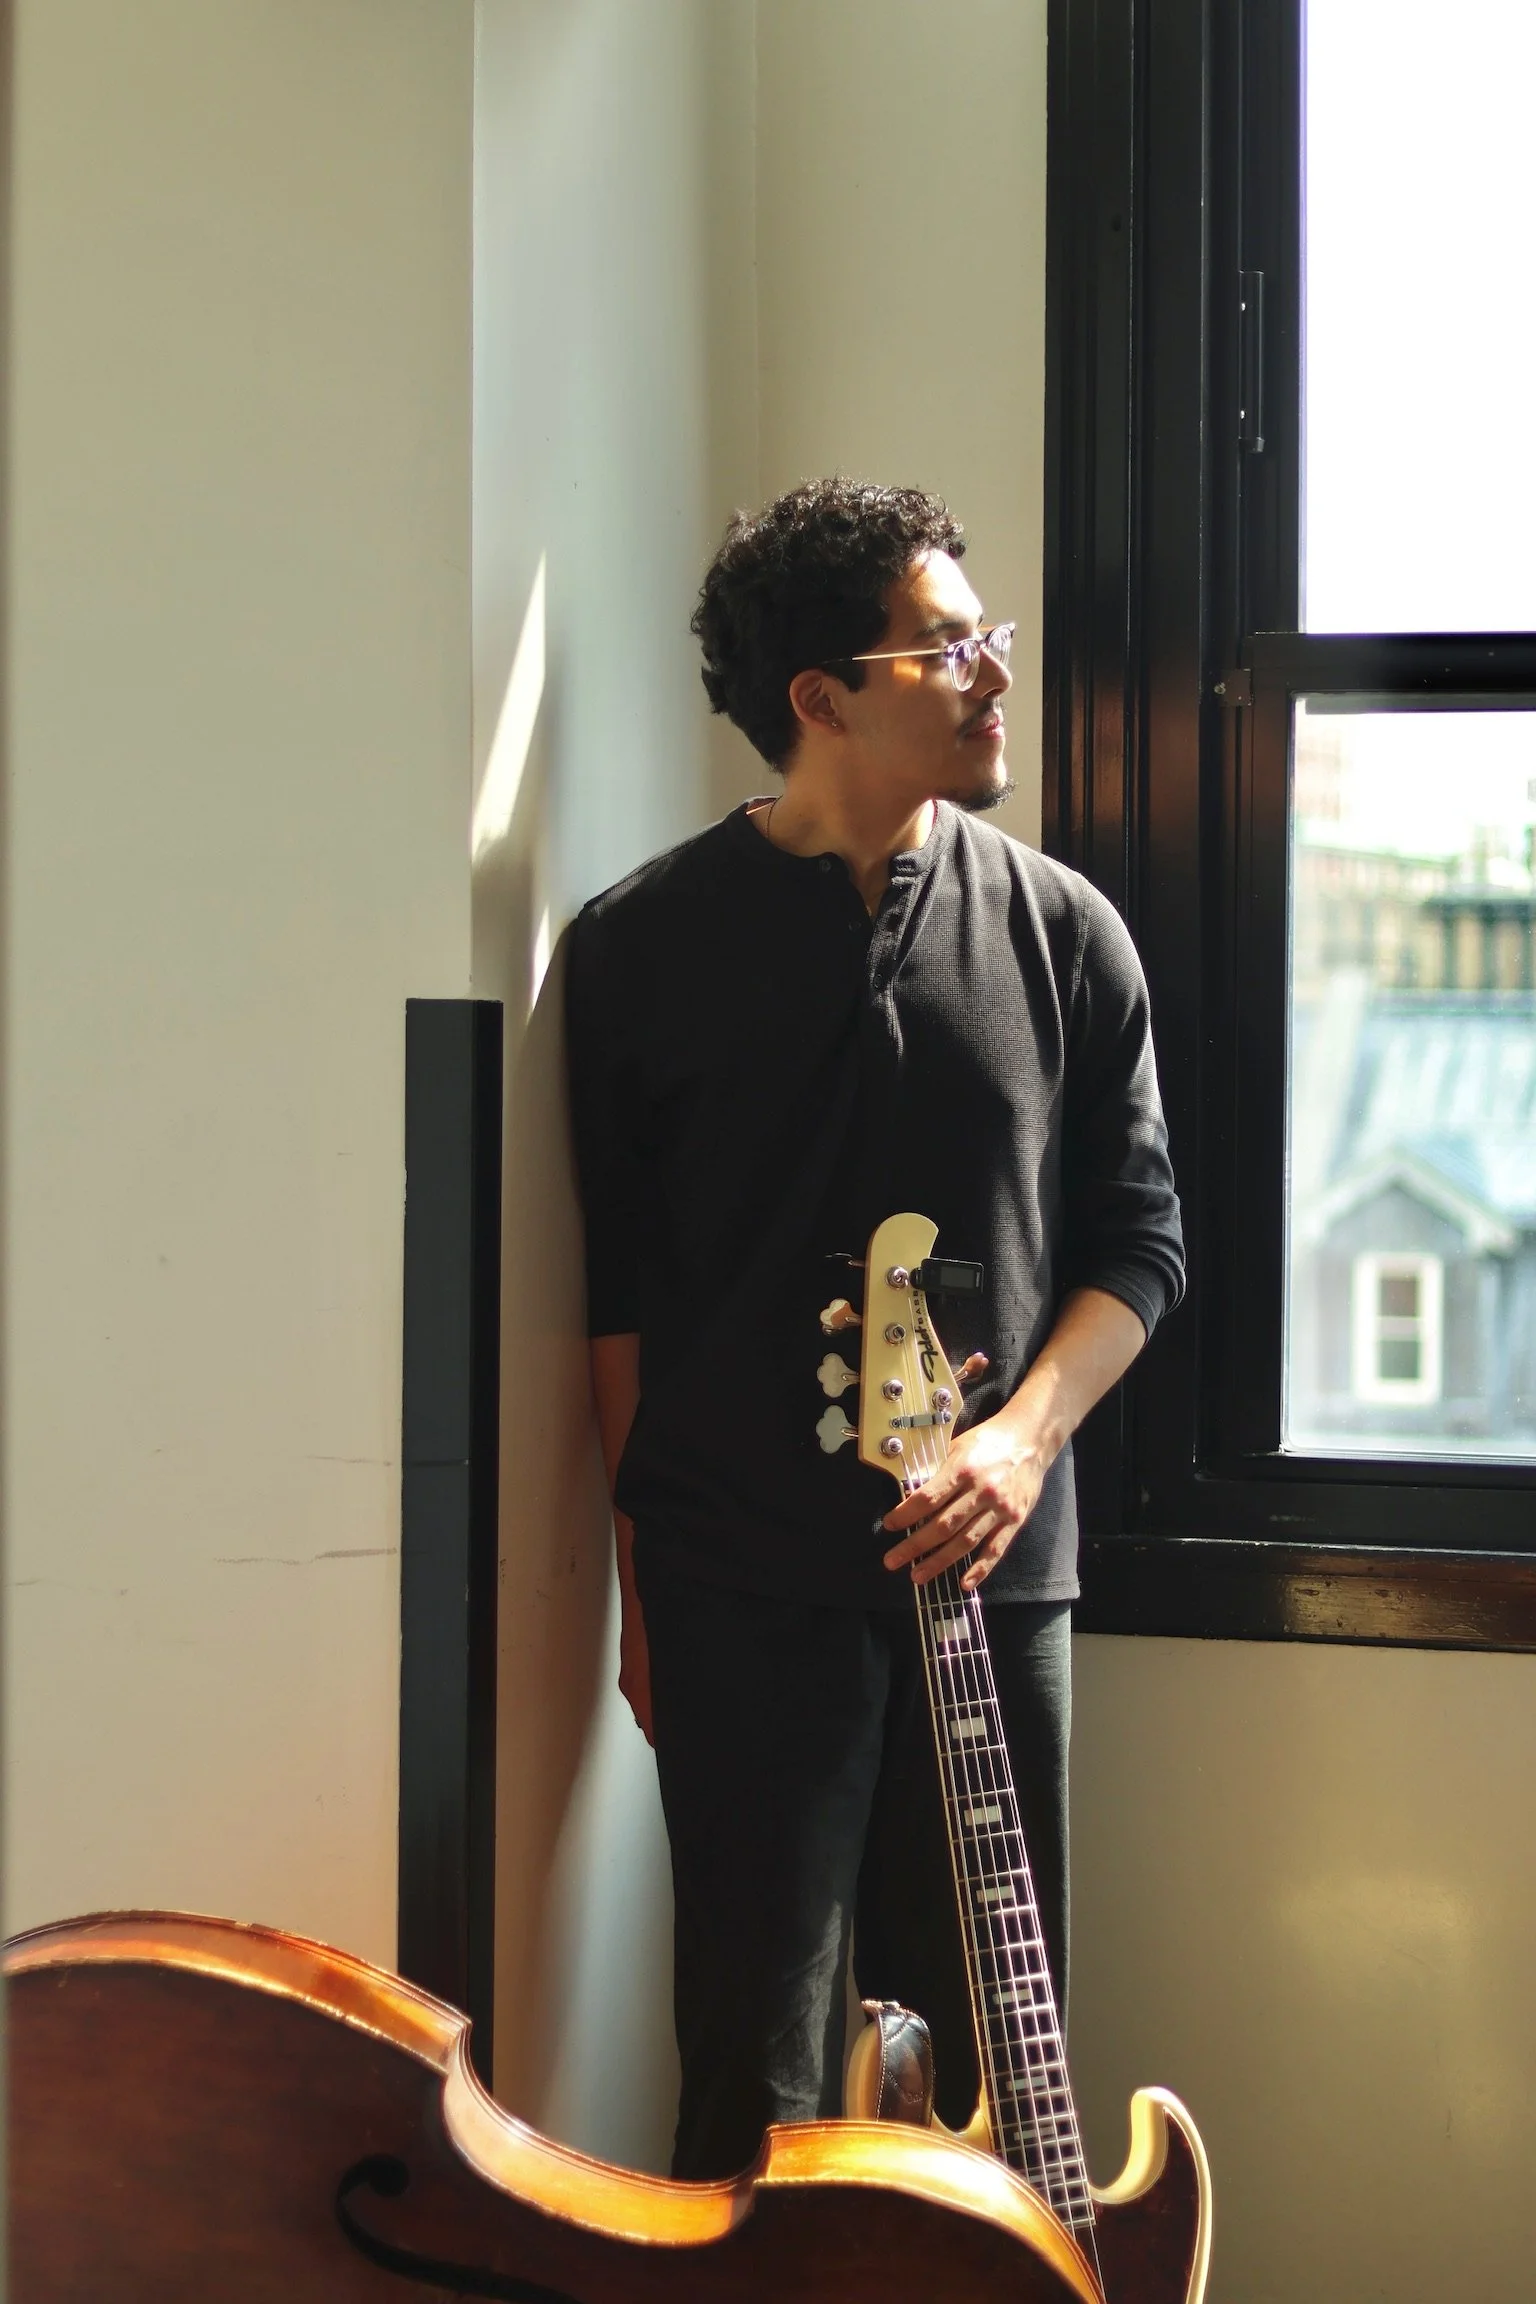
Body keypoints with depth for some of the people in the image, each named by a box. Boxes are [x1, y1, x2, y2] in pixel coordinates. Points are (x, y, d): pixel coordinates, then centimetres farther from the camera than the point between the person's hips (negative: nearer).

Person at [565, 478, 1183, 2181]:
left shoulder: (1058, 931, 5)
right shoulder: (645, 945, -1)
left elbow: (1137, 1235, 7)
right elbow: (613, 1284, 1)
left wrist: (1023, 1435, -9)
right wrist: (641, 1567, 0)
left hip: (992, 1560, 3)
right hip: (744, 1585, -2)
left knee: (993, 2046, 9)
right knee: (760, 2072, 1)